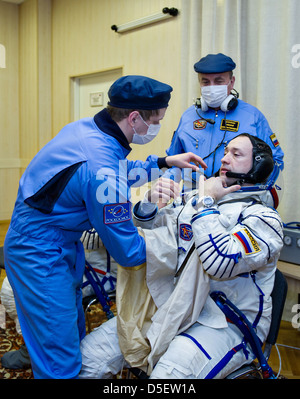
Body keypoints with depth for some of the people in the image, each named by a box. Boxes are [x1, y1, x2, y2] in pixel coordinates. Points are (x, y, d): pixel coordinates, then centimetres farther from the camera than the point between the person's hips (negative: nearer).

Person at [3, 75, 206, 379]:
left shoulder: (85, 127, -3)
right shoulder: (101, 165, -31)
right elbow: (127, 253, -20)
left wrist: (164, 162, 15)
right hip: (40, 256, -10)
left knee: (75, 333, 21)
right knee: (62, 364, 1)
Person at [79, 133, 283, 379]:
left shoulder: (263, 218, -8)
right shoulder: (196, 197, 12)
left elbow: (221, 263, -26)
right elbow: (148, 230, 18)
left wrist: (205, 205, -17)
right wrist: (150, 202, -4)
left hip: (224, 324, -5)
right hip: (171, 306, 6)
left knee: (166, 374, -34)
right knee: (88, 356, -5)